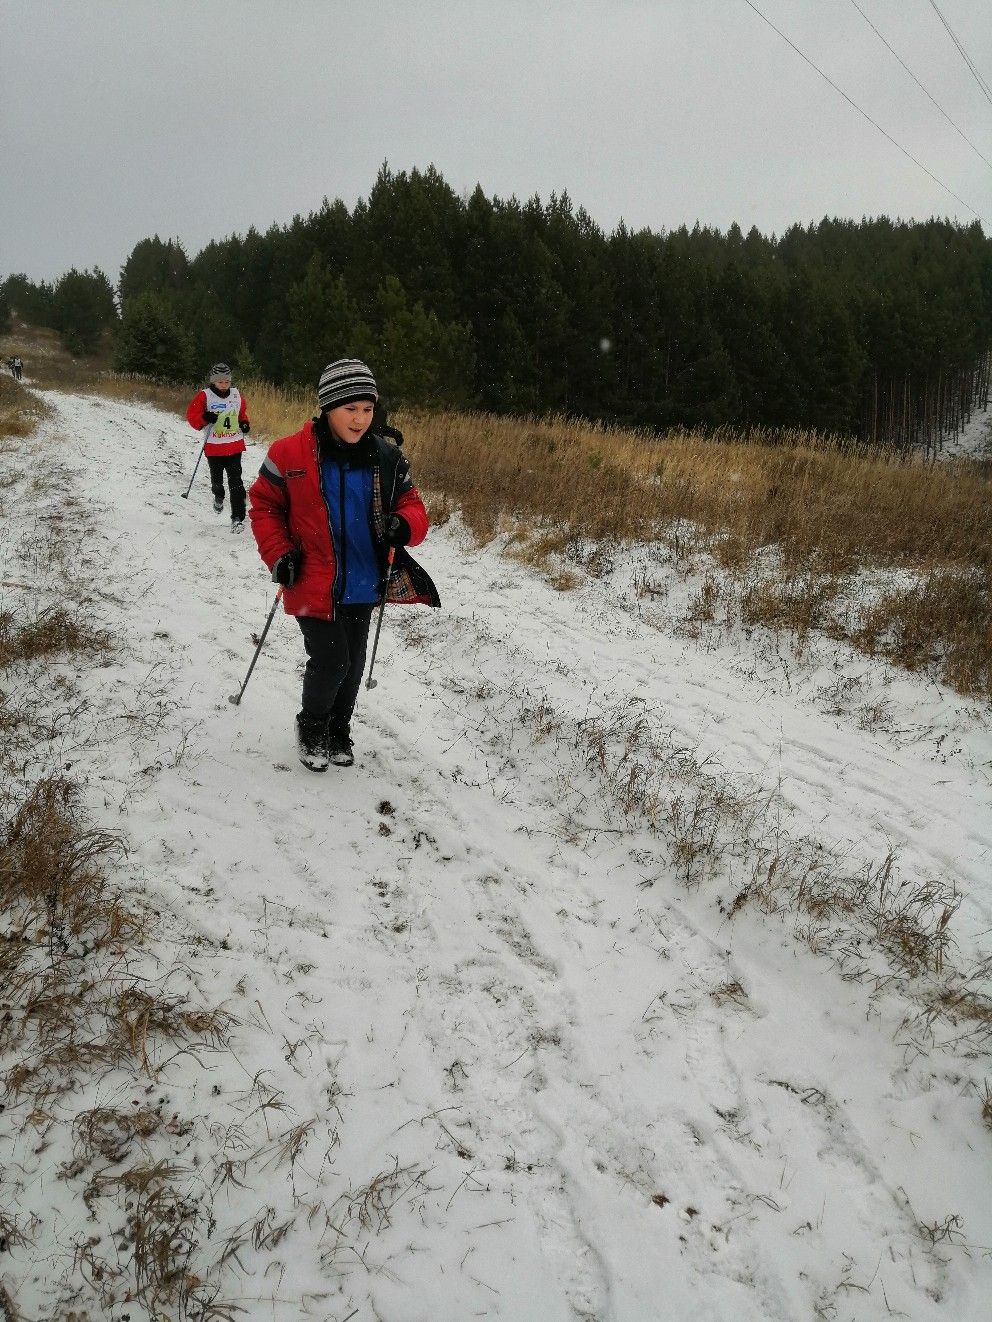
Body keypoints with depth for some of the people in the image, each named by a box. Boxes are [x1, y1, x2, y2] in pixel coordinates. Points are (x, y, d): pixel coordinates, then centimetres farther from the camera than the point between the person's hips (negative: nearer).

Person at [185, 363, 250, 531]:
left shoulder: (237, 395, 3)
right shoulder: (204, 396, -7)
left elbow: (243, 413, 21)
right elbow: (191, 416, -5)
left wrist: (245, 424, 3)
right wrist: (205, 418, -23)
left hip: (235, 445, 0)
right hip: (213, 446, 0)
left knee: (235, 481, -7)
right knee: (216, 478, 16)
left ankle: (238, 517, -7)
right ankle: (218, 496, 52)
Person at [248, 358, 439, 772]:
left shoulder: (386, 458, -3)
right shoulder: (290, 454, -11)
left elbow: (411, 503, 5)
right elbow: (263, 505, 1)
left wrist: (404, 525, -19)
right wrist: (279, 555, -10)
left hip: (363, 585, 4)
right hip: (313, 584, -4)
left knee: (353, 664, 15)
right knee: (330, 662, -7)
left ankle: (338, 733, 40)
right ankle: (311, 728, 24)